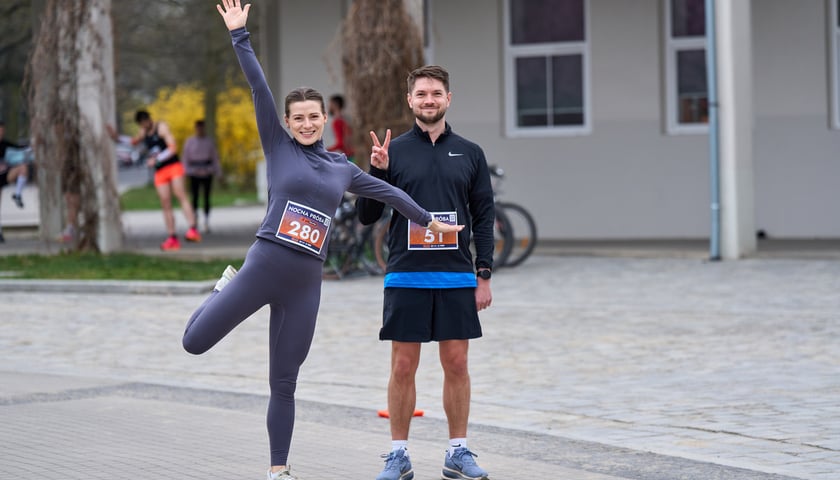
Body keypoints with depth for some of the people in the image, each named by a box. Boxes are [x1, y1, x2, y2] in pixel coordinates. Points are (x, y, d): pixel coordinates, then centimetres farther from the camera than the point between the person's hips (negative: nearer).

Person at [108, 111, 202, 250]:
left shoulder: (162, 128, -4)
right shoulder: (144, 133, 17)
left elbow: (173, 148, -13)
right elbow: (133, 141, 39)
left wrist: (156, 159, -17)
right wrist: (117, 137, 26)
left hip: (174, 167, -6)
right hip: (160, 172, 6)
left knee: (180, 196, -22)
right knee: (165, 205, -3)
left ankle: (193, 230, -35)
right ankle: (172, 239, -6)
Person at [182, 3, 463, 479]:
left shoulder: (342, 168, 16)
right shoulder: (279, 147, 5)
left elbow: (387, 191, 30)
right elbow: (260, 90, -2)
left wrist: (429, 220, 39)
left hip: (306, 283, 2)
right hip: (264, 266, -2)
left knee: (284, 384, 6)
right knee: (195, 342, -9)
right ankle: (225, 287, 23)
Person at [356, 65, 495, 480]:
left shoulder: (469, 153, 8)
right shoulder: (393, 152, 3)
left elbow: (484, 218, 9)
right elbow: (367, 216, 2)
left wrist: (484, 275, 3)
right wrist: (377, 171, -13)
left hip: (457, 277, 1)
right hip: (405, 277, -1)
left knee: (456, 365, 4)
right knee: (403, 367, 2)